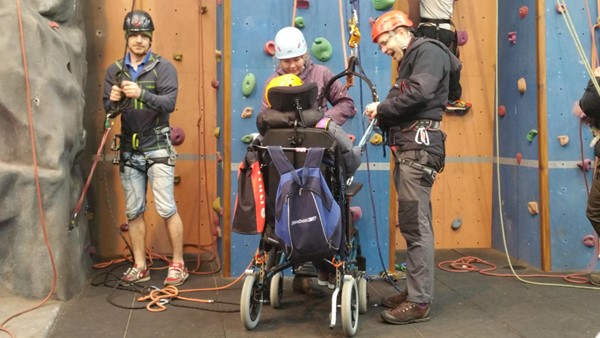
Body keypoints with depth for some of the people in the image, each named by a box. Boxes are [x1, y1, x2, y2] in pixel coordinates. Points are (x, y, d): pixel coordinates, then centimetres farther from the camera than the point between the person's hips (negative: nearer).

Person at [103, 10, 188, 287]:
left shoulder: (163, 67, -3)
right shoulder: (114, 71, 8)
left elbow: (169, 103, -16)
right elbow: (109, 110, 4)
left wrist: (142, 93, -31)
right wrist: (114, 101, -18)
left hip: (157, 148, -4)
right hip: (129, 150, 4)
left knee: (166, 208, -5)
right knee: (134, 210, 9)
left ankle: (178, 264, 7)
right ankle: (139, 266, 19)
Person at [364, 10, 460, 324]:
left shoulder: (429, 51, -2)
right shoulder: (410, 61, 27)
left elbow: (419, 93, -19)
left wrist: (381, 108, -7)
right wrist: (384, 116, -1)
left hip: (419, 145, -10)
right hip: (408, 148, 10)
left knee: (416, 225, -11)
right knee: (412, 224, 11)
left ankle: (419, 302, -7)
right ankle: (414, 290, 19)